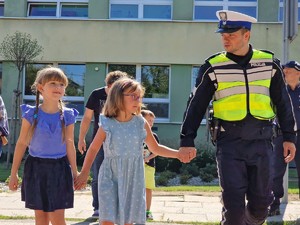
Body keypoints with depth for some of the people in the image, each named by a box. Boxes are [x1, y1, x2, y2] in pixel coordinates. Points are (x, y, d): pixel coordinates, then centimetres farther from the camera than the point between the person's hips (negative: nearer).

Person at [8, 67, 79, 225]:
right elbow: (21, 143, 0)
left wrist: (74, 173, 5)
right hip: (36, 167, 0)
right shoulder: (31, 114, -6)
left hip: (59, 168, 0)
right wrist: (13, 174, 2)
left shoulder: (67, 116, -4)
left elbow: (70, 145, 3)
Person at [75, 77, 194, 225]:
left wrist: (178, 154, -2)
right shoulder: (107, 125, -7)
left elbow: (155, 148, 9)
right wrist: (84, 173, 3)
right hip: (110, 178, -2)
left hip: (133, 179, 2)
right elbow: (93, 149, 3)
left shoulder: (141, 124, -1)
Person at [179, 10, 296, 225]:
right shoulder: (213, 67, -2)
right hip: (229, 143, -2)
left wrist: (289, 137, 9)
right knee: (233, 202, -4)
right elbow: (196, 105, 1)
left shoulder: (269, 63, 4)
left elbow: (283, 102, 11)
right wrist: (187, 140, -2)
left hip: (261, 141, 2)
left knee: (261, 201, 9)